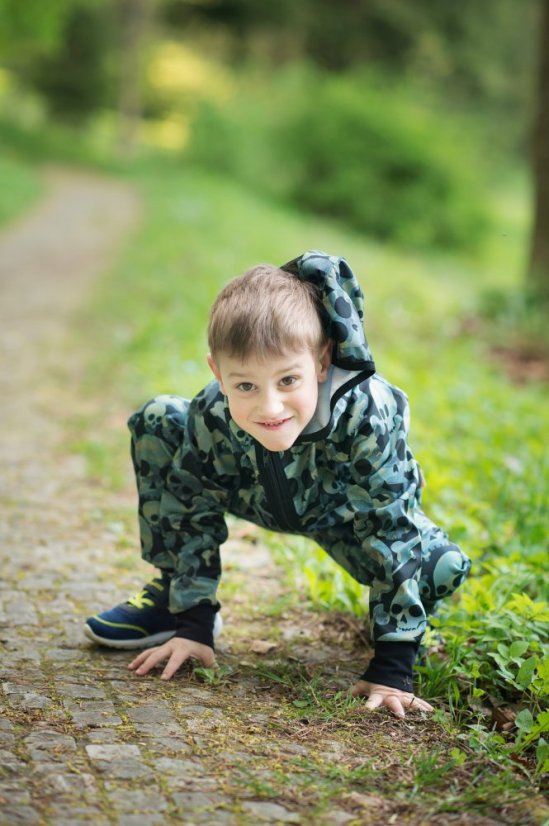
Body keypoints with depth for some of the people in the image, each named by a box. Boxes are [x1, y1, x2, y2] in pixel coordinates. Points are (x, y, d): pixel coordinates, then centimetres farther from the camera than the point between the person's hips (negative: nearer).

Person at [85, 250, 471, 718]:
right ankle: (173, 595, 0)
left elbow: (393, 531, -36)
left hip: (343, 516, -2)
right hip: (255, 498, 2)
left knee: (443, 569, -30)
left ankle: (400, 623, 9)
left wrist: (392, 668, -37)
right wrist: (192, 625, -16)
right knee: (157, 422, -16)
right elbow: (195, 516, -16)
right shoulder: (210, 419, -33)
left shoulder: (367, 416, -42)